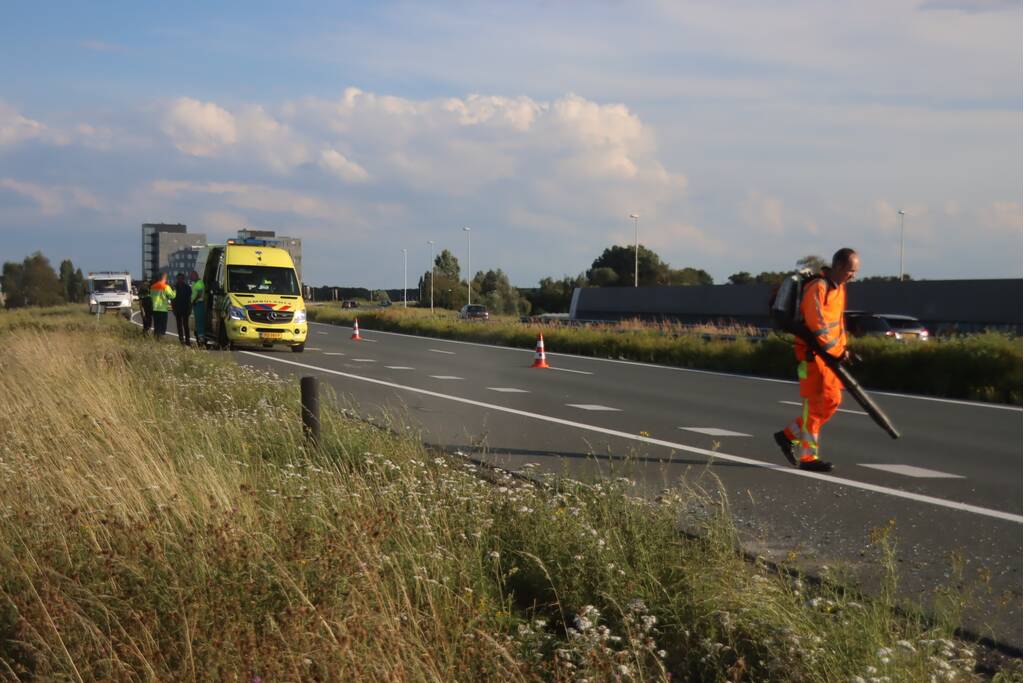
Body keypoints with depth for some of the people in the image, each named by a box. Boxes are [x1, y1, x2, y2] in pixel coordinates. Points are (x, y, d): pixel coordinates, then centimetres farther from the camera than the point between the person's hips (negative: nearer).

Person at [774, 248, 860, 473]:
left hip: (830, 351, 9)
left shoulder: (840, 287, 13)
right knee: (816, 403, -6)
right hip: (813, 351, -9)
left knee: (833, 400, 11)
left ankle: (790, 435, 21)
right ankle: (807, 457, 0)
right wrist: (832, 352, -22)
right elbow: (816, 324, -23)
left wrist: (842, 347, 10)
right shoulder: (818, 288, -18)